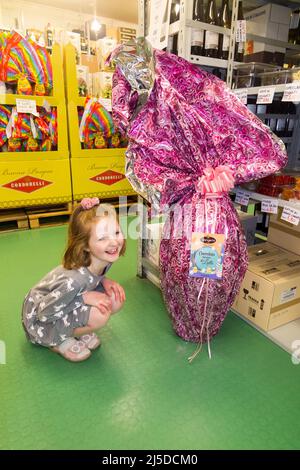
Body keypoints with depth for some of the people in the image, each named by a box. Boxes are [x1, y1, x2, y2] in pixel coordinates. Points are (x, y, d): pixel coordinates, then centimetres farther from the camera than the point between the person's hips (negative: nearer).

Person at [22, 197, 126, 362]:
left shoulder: (105, 257, -19)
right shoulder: (74, 280, -38)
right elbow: (43, 313, -25)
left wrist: (104, 281, -19)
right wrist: (84, 297, -32)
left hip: (64, 306, 6)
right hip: (38, 318, -6)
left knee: (116, 300, -15)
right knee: (100, 314, -29)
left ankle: (78, 330, 6)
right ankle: (59, 341, -2)